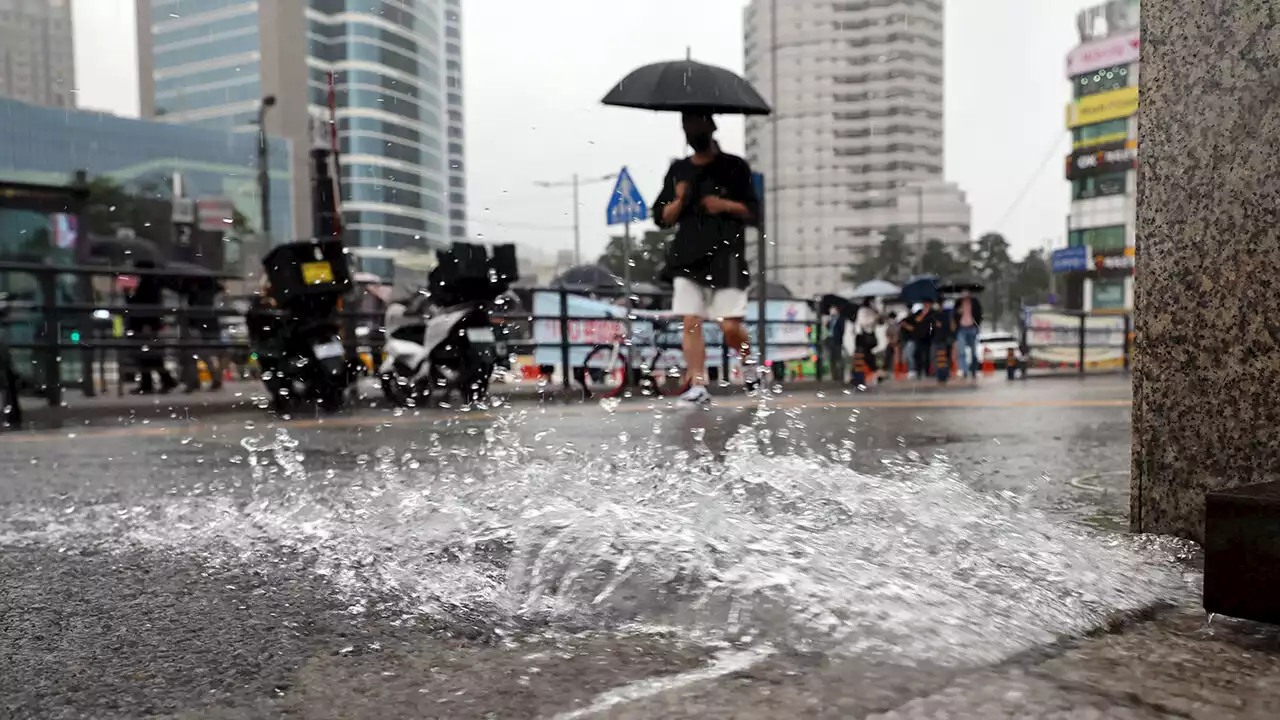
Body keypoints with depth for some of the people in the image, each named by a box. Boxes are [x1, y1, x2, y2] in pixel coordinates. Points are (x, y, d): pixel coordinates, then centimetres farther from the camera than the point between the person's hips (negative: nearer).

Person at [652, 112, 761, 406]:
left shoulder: (734, 166, 8)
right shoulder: (678, 170, 16)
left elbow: (753, 211, 7)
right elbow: (661, 218, 14)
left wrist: (724, 204, -10)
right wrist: (679, 201, -5)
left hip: (726, 256, -3)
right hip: (688, 258, 3)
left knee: (730, 326, -7)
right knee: (691, 323, -7)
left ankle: (748, 359, 23)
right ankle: (698, 386, -3)